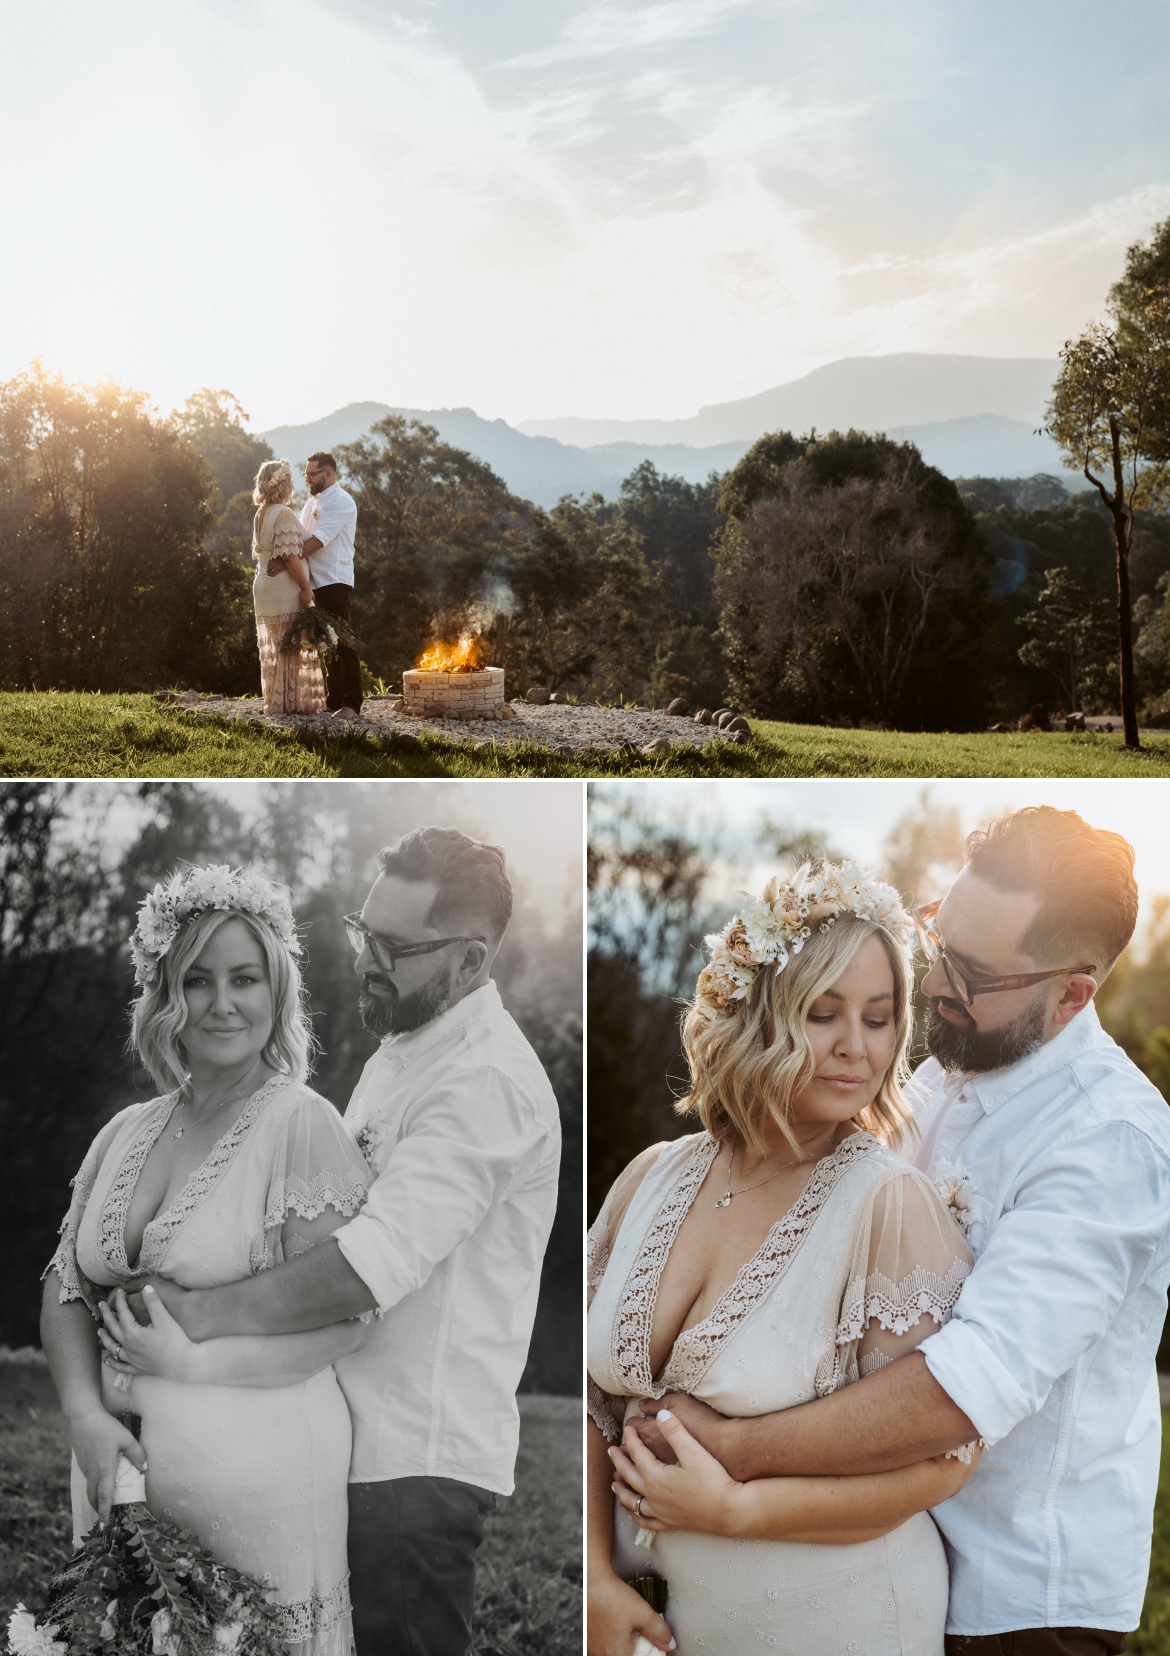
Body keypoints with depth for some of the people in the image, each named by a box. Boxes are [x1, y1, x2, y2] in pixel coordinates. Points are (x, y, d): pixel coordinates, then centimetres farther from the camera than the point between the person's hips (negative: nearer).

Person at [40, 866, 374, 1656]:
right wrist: (87, 1414, -9)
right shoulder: (126, 1132, 7)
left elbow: (345, 1322, -15)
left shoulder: (301, 1125, -12)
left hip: (257, 1469, -5)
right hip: (119, 1464, 5)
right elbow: (65, 1290, 8)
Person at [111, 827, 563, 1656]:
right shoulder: (403, 1047, 14)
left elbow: (378, 1259, -30)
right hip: (361, 1434, 9)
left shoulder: (489, 1082, -19)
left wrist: (200, 1316, -31)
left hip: (417, 1461, -9)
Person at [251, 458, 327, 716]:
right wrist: (306, 587, -17)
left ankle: (275, 701, 17)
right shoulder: (284, 514, -15)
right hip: (285, 589, -9)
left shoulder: (261, 514, 12)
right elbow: (290, 556, -20)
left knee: (273, 648, 13)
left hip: (264, 586, 9)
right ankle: (293, 701, -1)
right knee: (293, 646, -3)